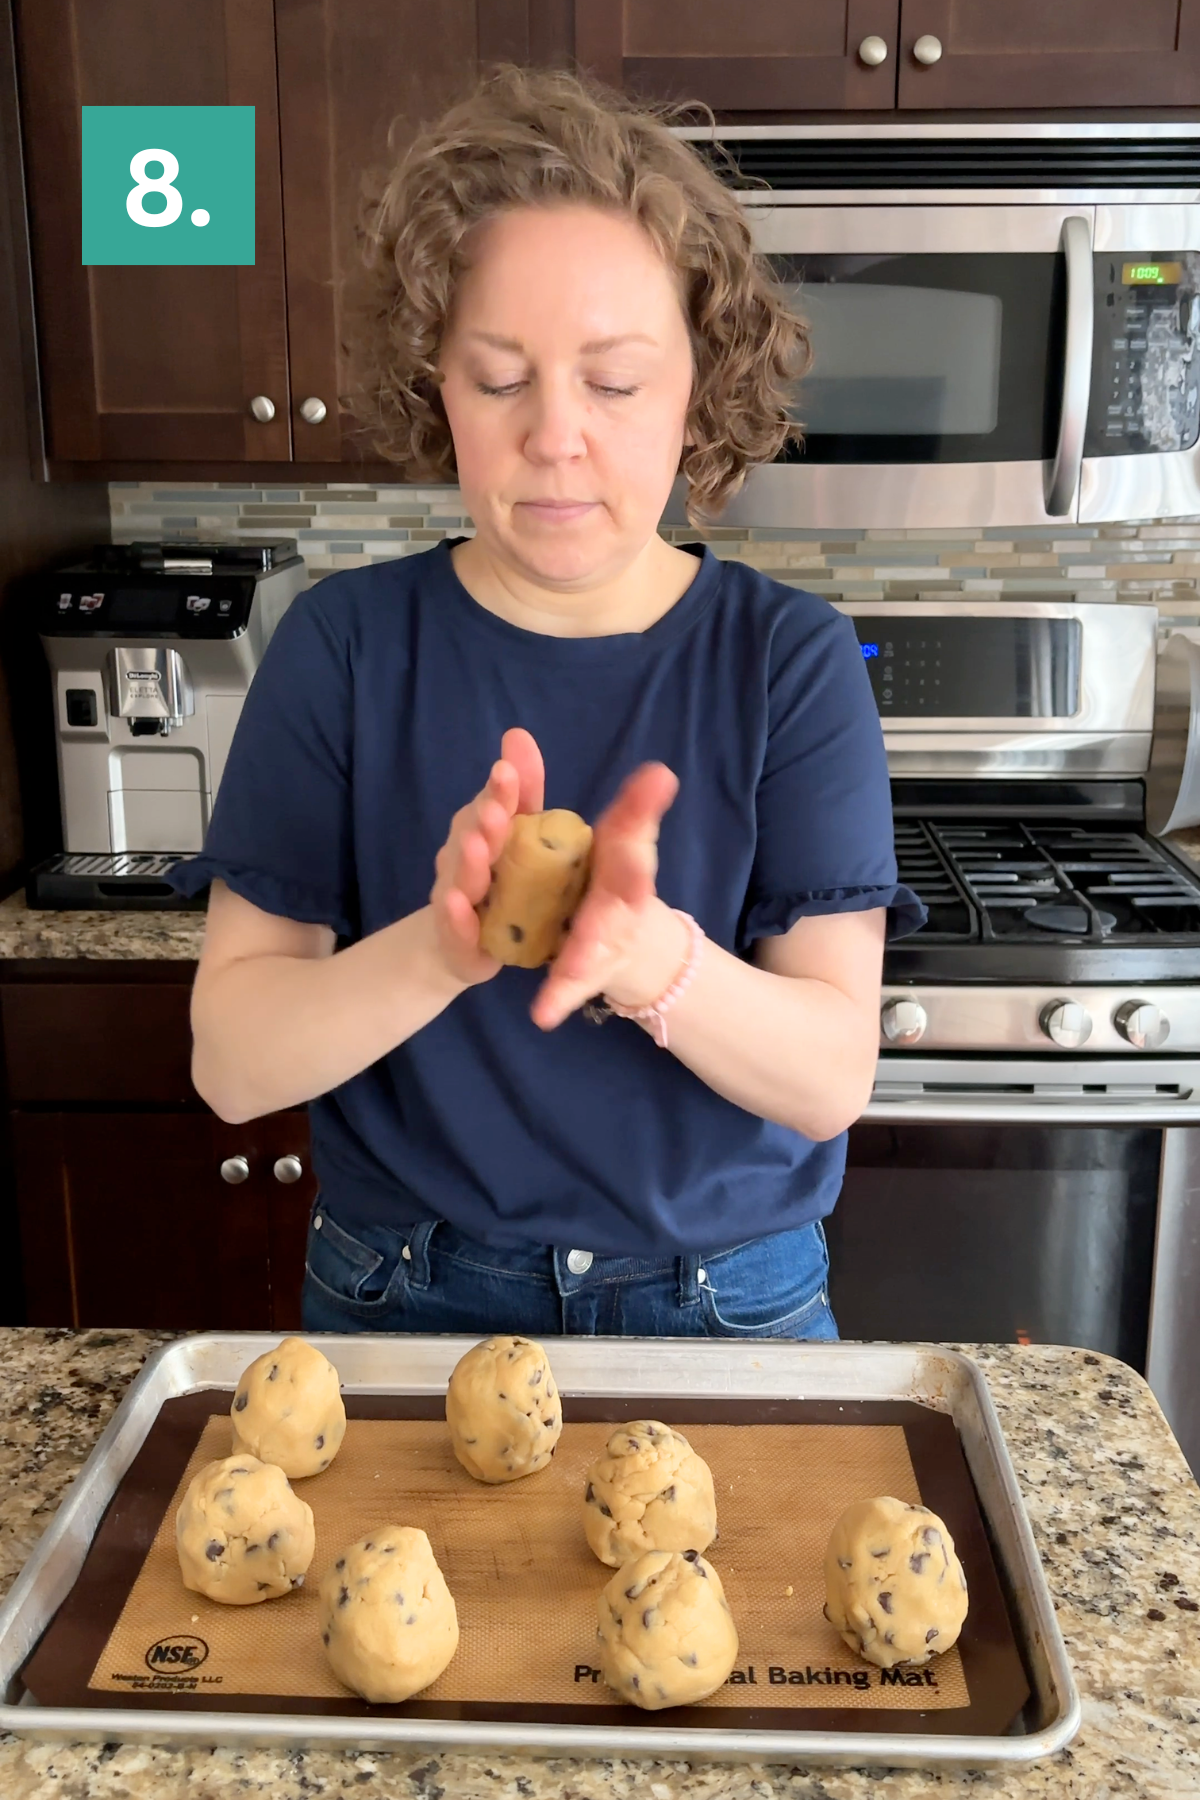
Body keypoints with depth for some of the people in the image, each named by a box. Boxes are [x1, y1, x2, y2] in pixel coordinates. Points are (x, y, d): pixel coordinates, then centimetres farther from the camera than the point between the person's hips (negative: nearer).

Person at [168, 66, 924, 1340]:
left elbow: (833, 1074, -15)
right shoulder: (344, 645, -10)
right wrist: (440, 949, -31)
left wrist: (646, 957, -34)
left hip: (728, 1301, 0)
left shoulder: (791, 660, -10)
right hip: (405, 1297, 1)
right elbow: (230, 1063, -13)